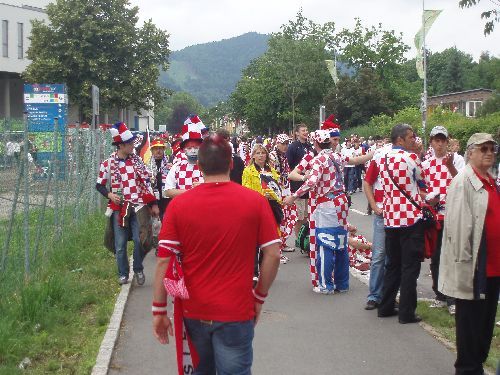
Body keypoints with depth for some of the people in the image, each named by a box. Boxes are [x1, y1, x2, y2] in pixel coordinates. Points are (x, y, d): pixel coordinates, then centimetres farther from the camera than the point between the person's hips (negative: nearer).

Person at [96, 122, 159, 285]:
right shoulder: (108, 163, -2)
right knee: (120, 244, 4)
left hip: (139, 206, 1)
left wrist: (154, 204, 7)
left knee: (140, 240, -3)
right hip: (119, 208, -1)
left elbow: (146, 182, 8)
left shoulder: (137, 160, 4)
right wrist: (109, 194, -14)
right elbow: (99, 185, 7)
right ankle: (123, 274, 19)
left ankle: (138, 269, 19)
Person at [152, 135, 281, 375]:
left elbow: (164, 261, -7)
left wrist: (159, 311, 0)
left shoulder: (179, 204, -5)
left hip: (193, 312, 2)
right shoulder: (255, 201, -7)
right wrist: (259, 297, 6)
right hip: (236, 312, -2)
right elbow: (273, 255, -7)